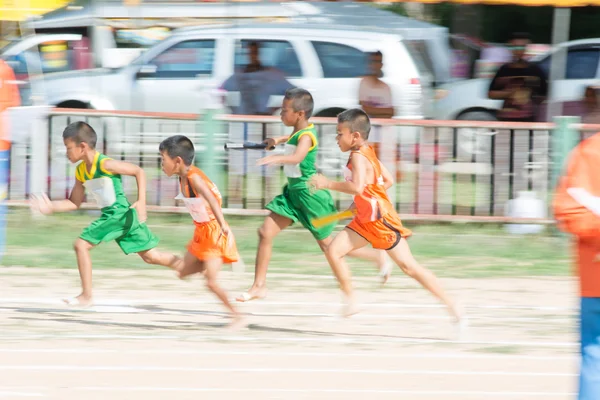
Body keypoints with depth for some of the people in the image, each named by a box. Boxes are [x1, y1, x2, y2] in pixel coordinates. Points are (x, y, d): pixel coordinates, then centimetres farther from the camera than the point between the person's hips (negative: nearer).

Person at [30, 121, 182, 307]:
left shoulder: (105, 164, -15)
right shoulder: (81, 171, 9)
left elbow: (139, 171, -9)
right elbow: (74, 203, 16)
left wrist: (141, 202, -13)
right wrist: (51, 207, 1)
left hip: (124, 214, -8)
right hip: (109, 217, 8)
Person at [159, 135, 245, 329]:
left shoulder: (194, 177, -24)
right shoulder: (183, 178, 3)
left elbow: (211, 199, -39)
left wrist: (222, 225, -52)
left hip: (214, 232, -9)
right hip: (202, 232, 9)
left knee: (211, 282, -13)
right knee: (184, 273, 16)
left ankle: (237, 317, -1)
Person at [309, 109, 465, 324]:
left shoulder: (358, 156, -19)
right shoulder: (367, 152, 10)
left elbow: (357, 187, -34)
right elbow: (388, 181, 17)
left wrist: (328, 184, -26)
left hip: (381, 220, -10)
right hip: (365, 220, 10)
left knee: (409, 266, -6)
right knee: (333, 251, 0)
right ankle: (350, 302, 4)